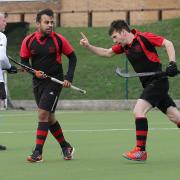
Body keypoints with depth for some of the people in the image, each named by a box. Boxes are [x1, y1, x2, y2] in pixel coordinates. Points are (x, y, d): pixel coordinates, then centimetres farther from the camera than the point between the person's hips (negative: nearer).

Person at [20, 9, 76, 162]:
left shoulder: (59, 40, -9)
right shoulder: (28, 41, -3)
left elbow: (72, 57, 2)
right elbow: (24, 62, 5)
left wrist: (69, 78, -7)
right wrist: (34, 72, -14)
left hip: (55, 81, -4)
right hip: (38, 82, 4)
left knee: (43, 114, -14)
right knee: (49, 118, 12)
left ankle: (38, 152, -12)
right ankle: (66, 147, 29)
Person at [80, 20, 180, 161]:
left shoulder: (144, 38, -14)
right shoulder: (124, 46, 9)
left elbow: (168, 43, -14)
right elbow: (106, 53, 21)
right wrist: (88, 46, 9)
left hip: (158, 81, -8)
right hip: (148, 84, 8)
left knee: (139, 111, -17)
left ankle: (141, 151, -13)